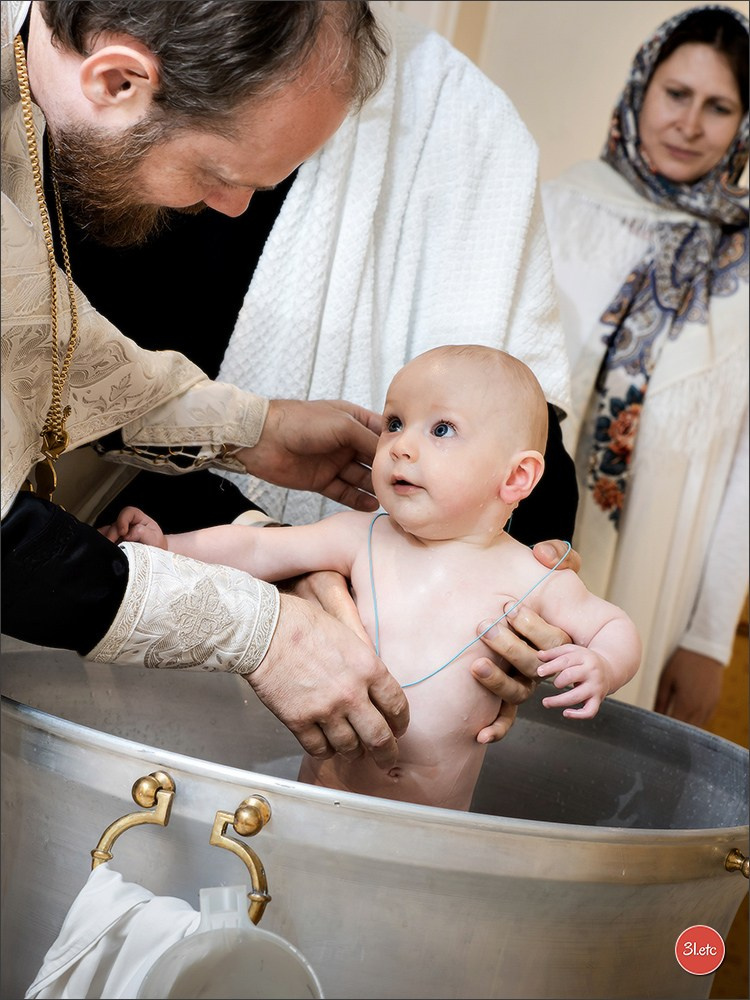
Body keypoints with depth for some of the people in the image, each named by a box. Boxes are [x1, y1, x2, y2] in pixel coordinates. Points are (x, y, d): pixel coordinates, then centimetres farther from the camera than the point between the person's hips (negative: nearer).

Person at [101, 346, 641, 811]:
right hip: (327, 789, 1)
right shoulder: (361, 539, -3)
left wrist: (601, 668, -16)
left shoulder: (531, 580, -6)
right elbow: (256, 549, 0)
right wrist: (167, 546, -9)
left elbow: (615, 626, 5)